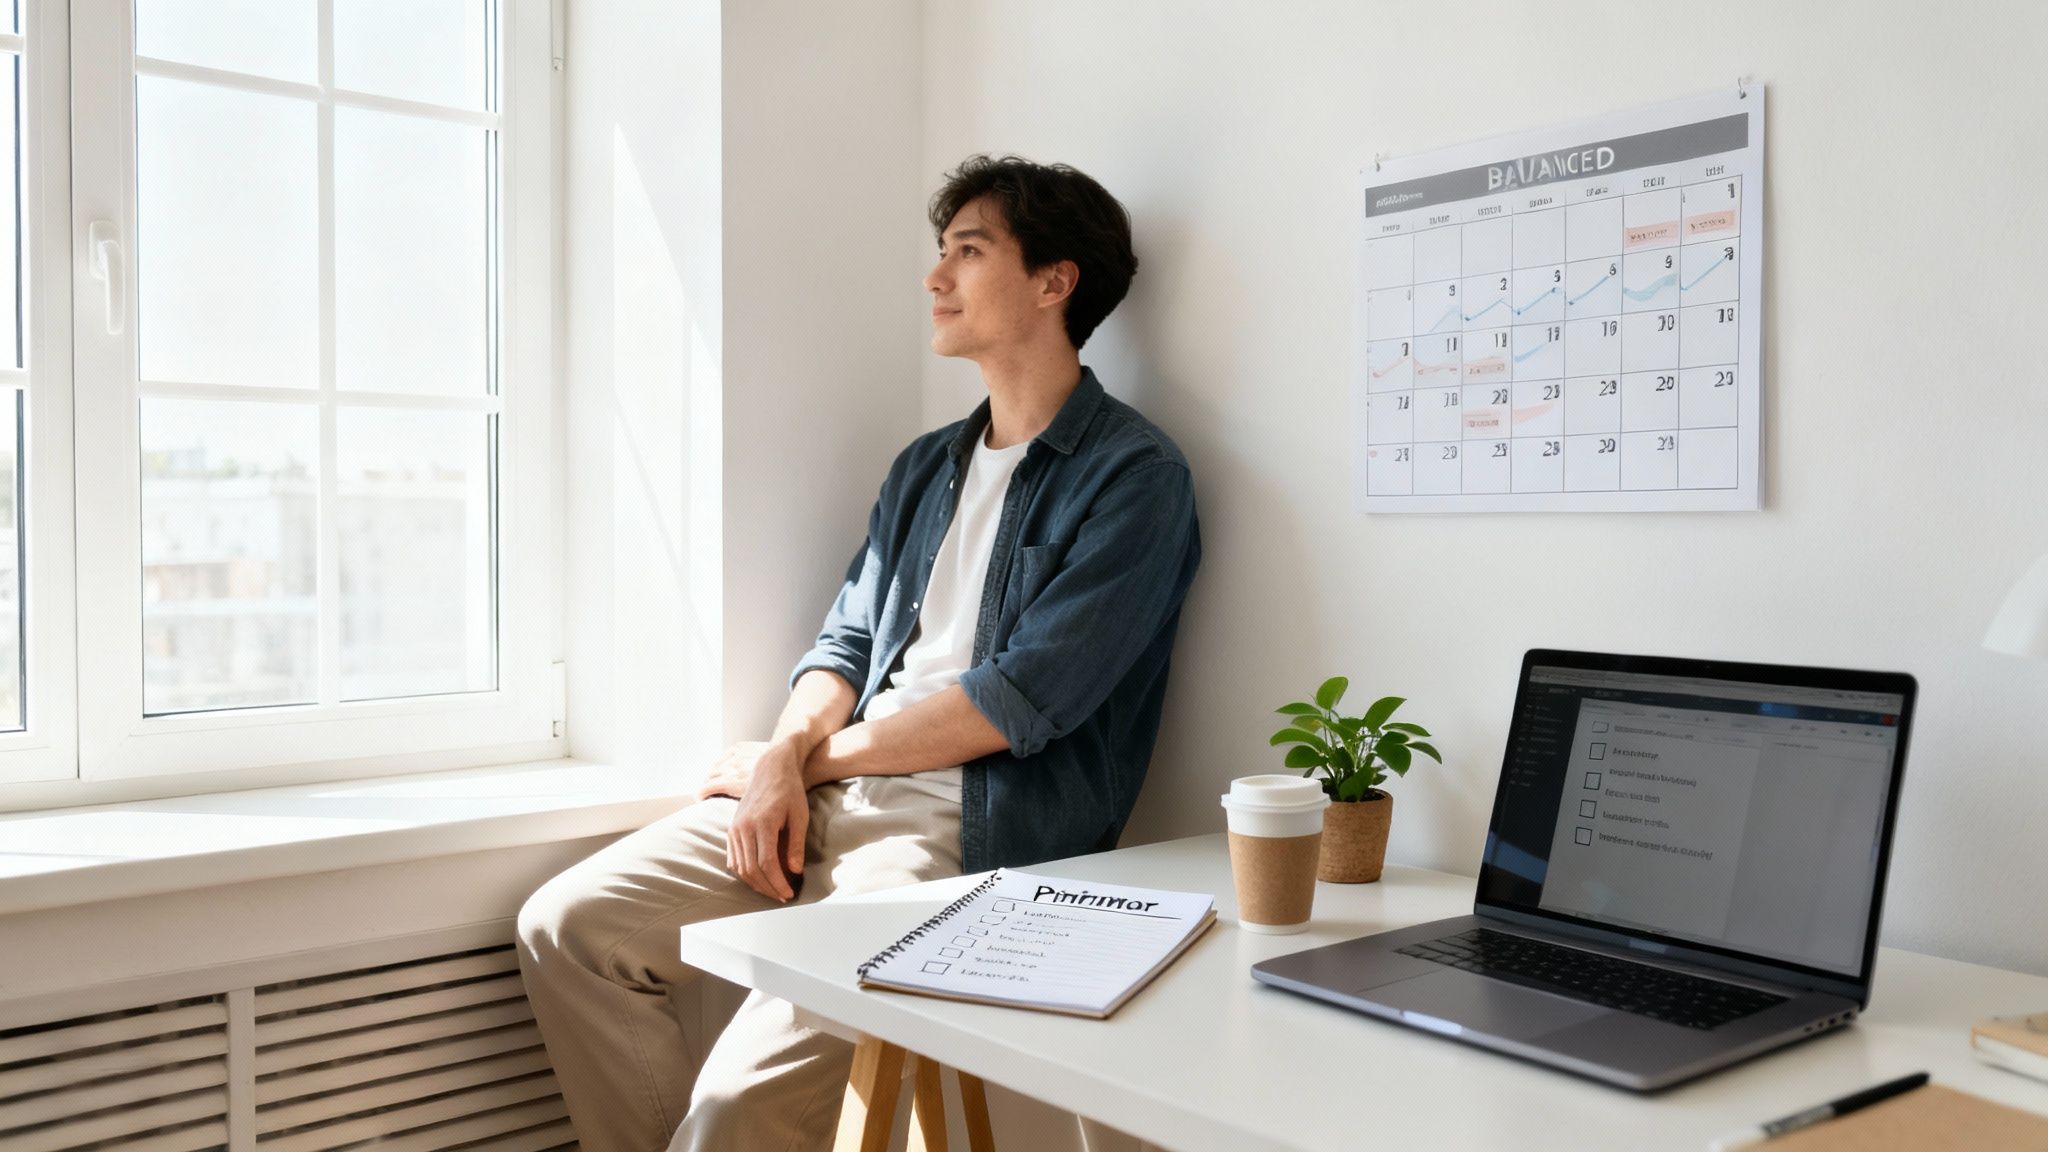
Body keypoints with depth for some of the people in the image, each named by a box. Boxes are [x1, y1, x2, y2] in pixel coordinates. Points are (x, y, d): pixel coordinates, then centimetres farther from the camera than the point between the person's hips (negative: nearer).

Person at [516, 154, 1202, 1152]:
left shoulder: (1134, 474, -6)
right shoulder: (926, 467, 20)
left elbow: (1017, 703, -13)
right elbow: (846, 641, 18)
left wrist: (817, 755, -5)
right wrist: (787, 754, -4)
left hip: (976, 824, -7)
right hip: (830, 794, 8)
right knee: (565, 926, -5)